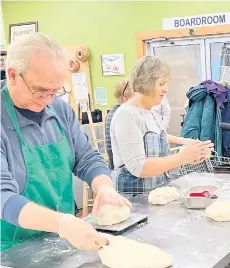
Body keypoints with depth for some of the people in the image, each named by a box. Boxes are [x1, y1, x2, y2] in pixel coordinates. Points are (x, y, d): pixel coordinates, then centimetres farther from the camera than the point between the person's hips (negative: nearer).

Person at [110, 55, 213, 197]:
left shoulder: (153, 114, 8)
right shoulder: (126, 115, -17)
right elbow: (138, 168, -23)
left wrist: (189, 157, -4)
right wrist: (182, 157, -24)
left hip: (159, 191, 8)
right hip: (136, 197, -8)